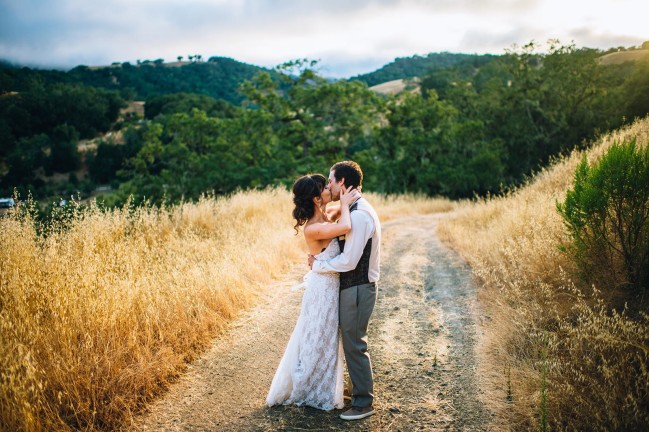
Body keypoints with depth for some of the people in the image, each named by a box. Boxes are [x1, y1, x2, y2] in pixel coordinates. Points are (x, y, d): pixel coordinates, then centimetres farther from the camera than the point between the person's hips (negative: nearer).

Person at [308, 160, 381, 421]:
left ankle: (363, 404, 15)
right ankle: (360, 391, 35)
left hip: (357, 289, -10)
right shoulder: (355, 209, 10)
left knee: (355, 345, 1)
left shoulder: (359, 215, -23)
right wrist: (319, 261, 4)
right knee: (352, 342, 20)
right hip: (352, 285, 10)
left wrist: (317, 264, -12)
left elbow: (348, 261, -25)